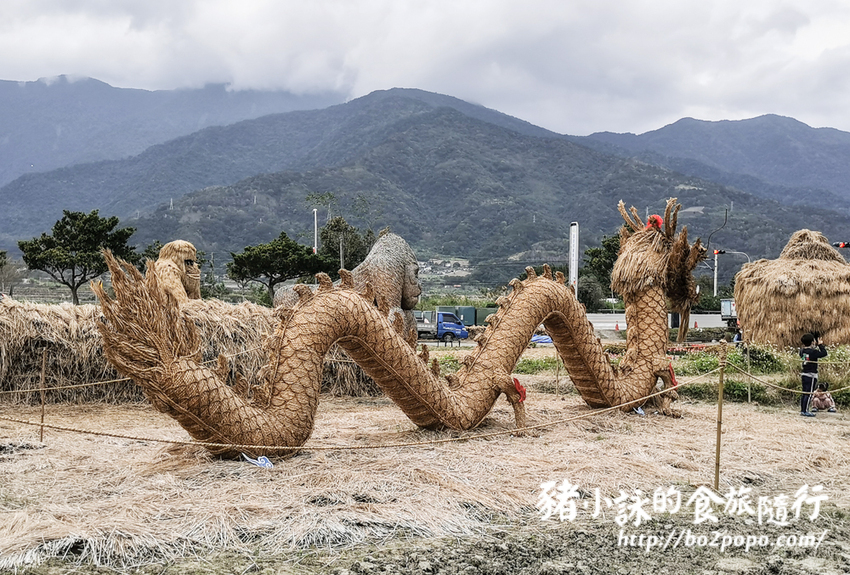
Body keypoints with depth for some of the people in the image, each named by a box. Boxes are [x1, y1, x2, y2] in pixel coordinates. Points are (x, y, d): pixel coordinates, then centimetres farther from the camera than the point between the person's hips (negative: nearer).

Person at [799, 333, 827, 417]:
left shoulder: (802, 351, 5)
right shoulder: (813, 351, -16)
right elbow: (824, 353, -16)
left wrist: (816, 345, 23)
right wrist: (820, 344, -4)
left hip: (804, 374, 7)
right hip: (811, 375, -7)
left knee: (804, 393, 11)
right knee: (809, 393, -4)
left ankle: (802, 410, 14)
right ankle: (805, 411, -4)